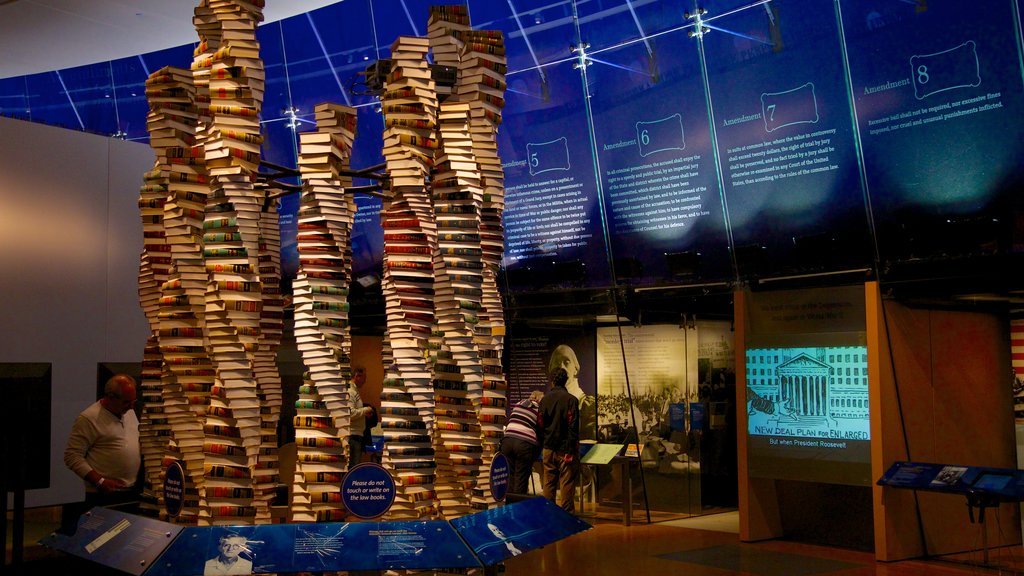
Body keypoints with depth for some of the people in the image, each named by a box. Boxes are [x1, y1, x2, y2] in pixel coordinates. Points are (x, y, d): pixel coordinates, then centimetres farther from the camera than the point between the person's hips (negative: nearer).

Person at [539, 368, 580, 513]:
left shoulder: (544, 399, 5)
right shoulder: (571, 399, -10)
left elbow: (541, 425, 9)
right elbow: (573, 426, -14)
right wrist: (570, 450, -12)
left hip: (548, 448, 4)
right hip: (565, 448, -4)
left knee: (548, 483, 11)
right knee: (567, 483, -1)